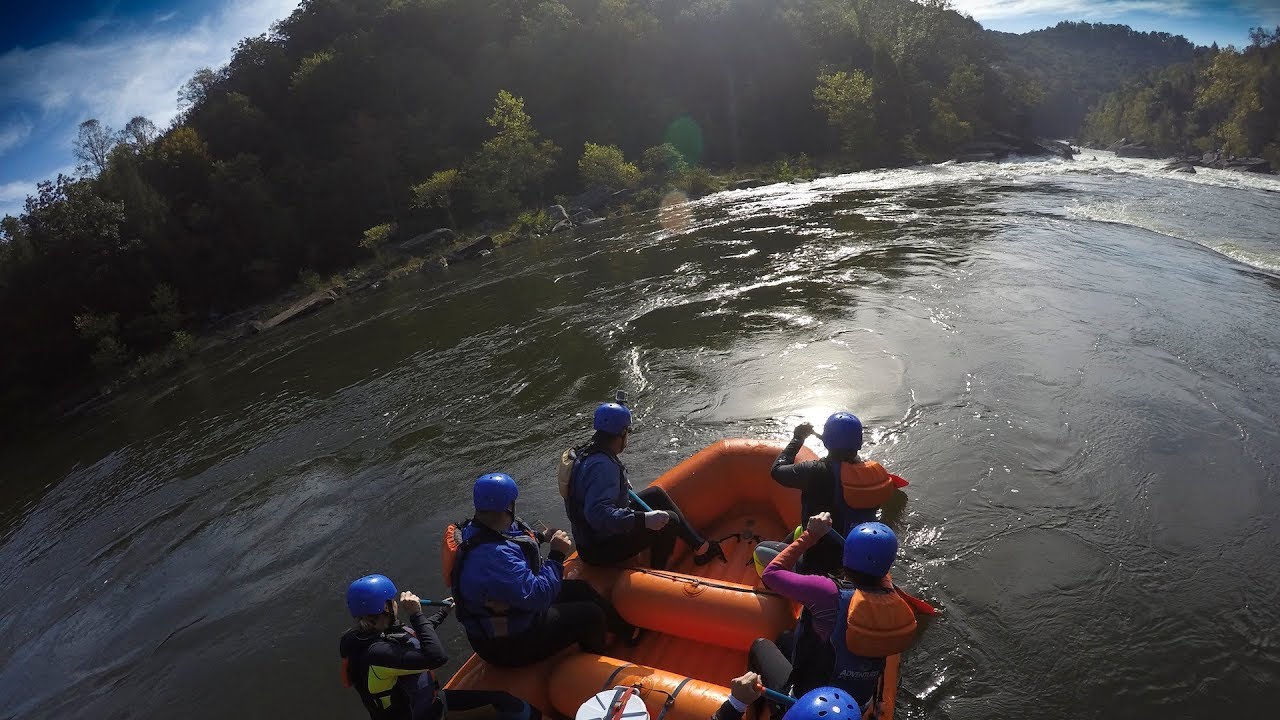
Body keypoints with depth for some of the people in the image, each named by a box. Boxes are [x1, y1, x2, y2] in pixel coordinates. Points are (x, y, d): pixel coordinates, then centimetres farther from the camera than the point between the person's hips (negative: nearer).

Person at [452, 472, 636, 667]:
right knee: (590, 615, -3)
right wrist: (557, 556, -26)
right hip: (507, 645, -10)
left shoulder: (473, 530, -5)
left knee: (580, 589, 14)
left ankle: (630, 632, 34)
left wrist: (539, 537, 4)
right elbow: (536, 597, -36)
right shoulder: (493, 555, -39)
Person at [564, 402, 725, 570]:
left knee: (656, 494, 15)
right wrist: (643, 519, -40)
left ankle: (700, 547, 23)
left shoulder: (585, 452, 2)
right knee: (669, 520, -8)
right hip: (603, 550, -10)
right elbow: (598, 514, -41)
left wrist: (622, 486, 20)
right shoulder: (602, 466, -30)